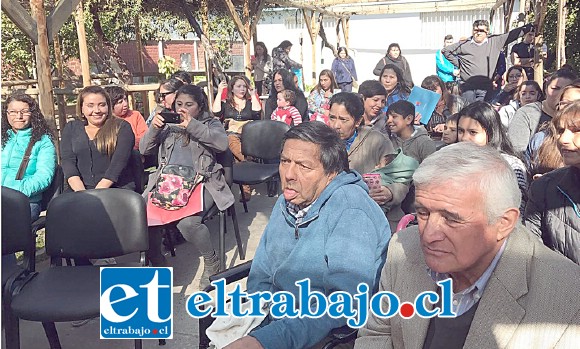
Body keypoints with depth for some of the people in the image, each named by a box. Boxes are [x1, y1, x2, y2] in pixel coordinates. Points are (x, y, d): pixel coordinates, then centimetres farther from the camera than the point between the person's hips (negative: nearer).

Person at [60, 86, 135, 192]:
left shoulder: (122, 127, 5)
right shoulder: (71, 128, 14)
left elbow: (119, 162, -7)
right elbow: (67, 161, 3)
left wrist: (98, 193, -17)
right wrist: (81, 192, -13)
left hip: (117, 188, -2)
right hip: (81, 188, 2)